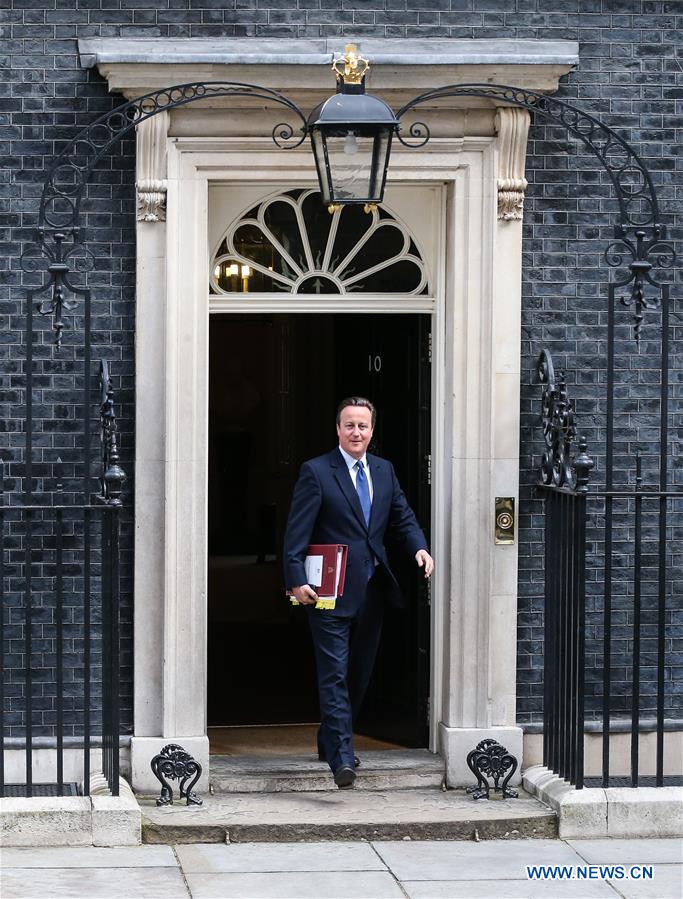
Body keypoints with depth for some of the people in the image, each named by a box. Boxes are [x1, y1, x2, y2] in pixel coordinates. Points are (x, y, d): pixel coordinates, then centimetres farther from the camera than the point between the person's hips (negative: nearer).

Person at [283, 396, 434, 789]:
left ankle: (332, 742, 30)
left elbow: (403, 517, 15)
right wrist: (297, 580, -20)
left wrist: (419, 547, -7)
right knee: (335, 675, -10)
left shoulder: (384, 470, 13)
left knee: (359, 674, 14)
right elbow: (297, 532, -9)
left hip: (372, 591, 6)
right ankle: (342, 757, -14)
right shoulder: (316, 472, -5)